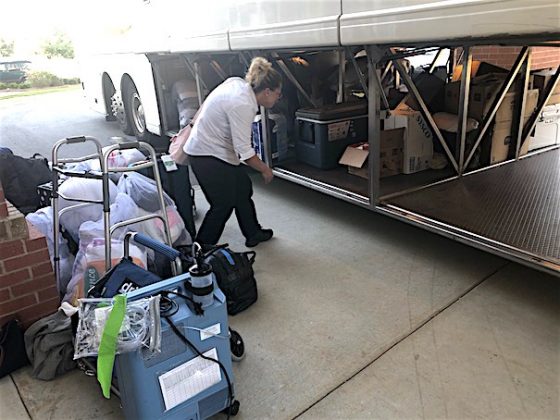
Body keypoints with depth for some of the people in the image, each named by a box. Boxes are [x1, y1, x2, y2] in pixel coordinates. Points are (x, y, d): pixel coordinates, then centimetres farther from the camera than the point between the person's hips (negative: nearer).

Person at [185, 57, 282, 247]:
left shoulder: (236, 83, -3)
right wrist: (265, 170, -13)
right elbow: (244, 151, -27)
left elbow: (206, 105, 11)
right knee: (224, 204, 0)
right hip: (208, 156, -10)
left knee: (243, 190, 17)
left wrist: (194, 125, 22)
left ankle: (253, 234, 33)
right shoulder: (242, 105, -28)